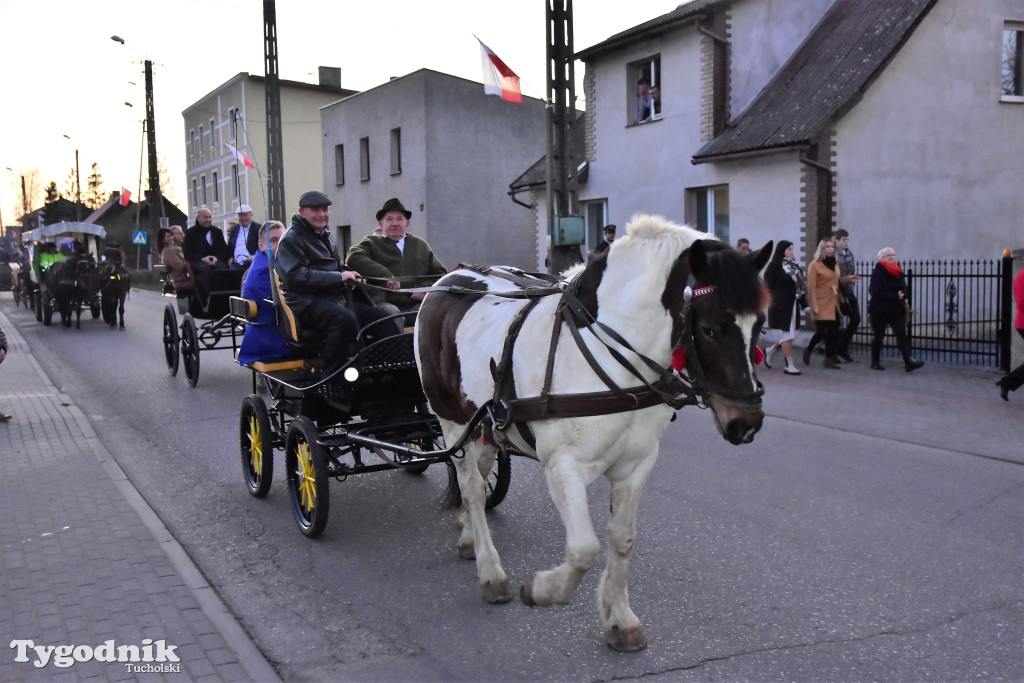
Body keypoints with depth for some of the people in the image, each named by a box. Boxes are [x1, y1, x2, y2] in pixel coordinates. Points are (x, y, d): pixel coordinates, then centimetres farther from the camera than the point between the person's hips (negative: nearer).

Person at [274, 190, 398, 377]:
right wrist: (339, 277, -15)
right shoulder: (291, 239, -1)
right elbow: (295, 275, -15)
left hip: (335, 298, 8)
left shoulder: (326, 236, 27)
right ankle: (332, 378, -31)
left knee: (381, 318, -9)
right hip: (306, 301, -8)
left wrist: (348, 273, 12)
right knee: (344, 318, -38)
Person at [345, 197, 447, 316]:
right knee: (391, 313, -38)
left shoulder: (420, 244, 27)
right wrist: (386, 276, -17)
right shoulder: (371, 243, 17)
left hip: (415, 304, 3)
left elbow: (440, 273, 25)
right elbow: (353, 258, -5)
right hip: (384, 303, -2)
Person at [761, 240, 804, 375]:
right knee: (787, 335, -3)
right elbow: (768, 285, -11)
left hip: (793, 304, 7)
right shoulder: (775, 266, -9)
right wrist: (772, 302, -18)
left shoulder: (794, 265, 11)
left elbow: (801, 284, 14)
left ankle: (770, 351, 32)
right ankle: (789, 365, 5)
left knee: (789, 334, 10)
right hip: (781, 305, -7)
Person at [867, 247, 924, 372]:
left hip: (897, 309, 5)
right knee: (878, 336, 4)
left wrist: (903, 298, -13)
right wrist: (896, 297, -21)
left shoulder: (898, 272, 11)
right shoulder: (877, 273, -10)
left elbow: (903, 288, 10)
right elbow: (877, 292, -20)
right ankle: (875, 362, 16)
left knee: (902, 334, -6)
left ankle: (908, 362, -14)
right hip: (880, 309, -5)